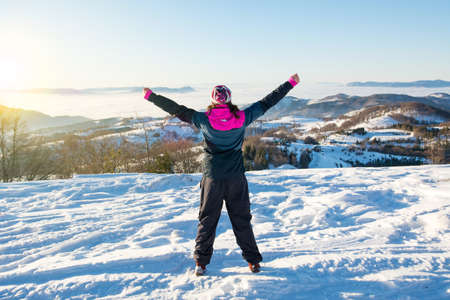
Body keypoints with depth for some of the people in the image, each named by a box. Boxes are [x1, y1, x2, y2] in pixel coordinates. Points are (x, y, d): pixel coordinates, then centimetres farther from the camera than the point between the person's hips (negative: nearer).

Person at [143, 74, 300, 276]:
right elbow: (267, 102, 1)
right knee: (242, 221, 13)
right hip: (237, 179, 1)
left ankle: (201, 263, 20)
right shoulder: (242, 118, -7)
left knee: (207, 221, 14)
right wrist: (291, 83, 12)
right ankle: (253, 261, 21)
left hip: (212, 179, -1)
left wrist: (151, 96, 7)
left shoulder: (204, 120, -10)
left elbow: (177, 110, -4)